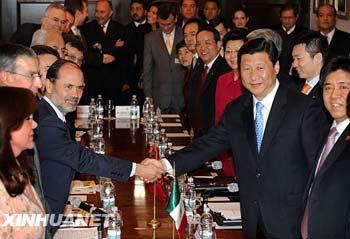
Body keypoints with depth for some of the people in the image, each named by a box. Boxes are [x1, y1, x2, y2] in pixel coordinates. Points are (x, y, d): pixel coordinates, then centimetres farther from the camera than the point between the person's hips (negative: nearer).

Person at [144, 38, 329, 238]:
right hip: (253, 222, 5)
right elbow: (209, 144, 1)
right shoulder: (235, 111, 8)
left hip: (292, 222, -5)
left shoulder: (305, 108, -10)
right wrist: (167, 165, -13)